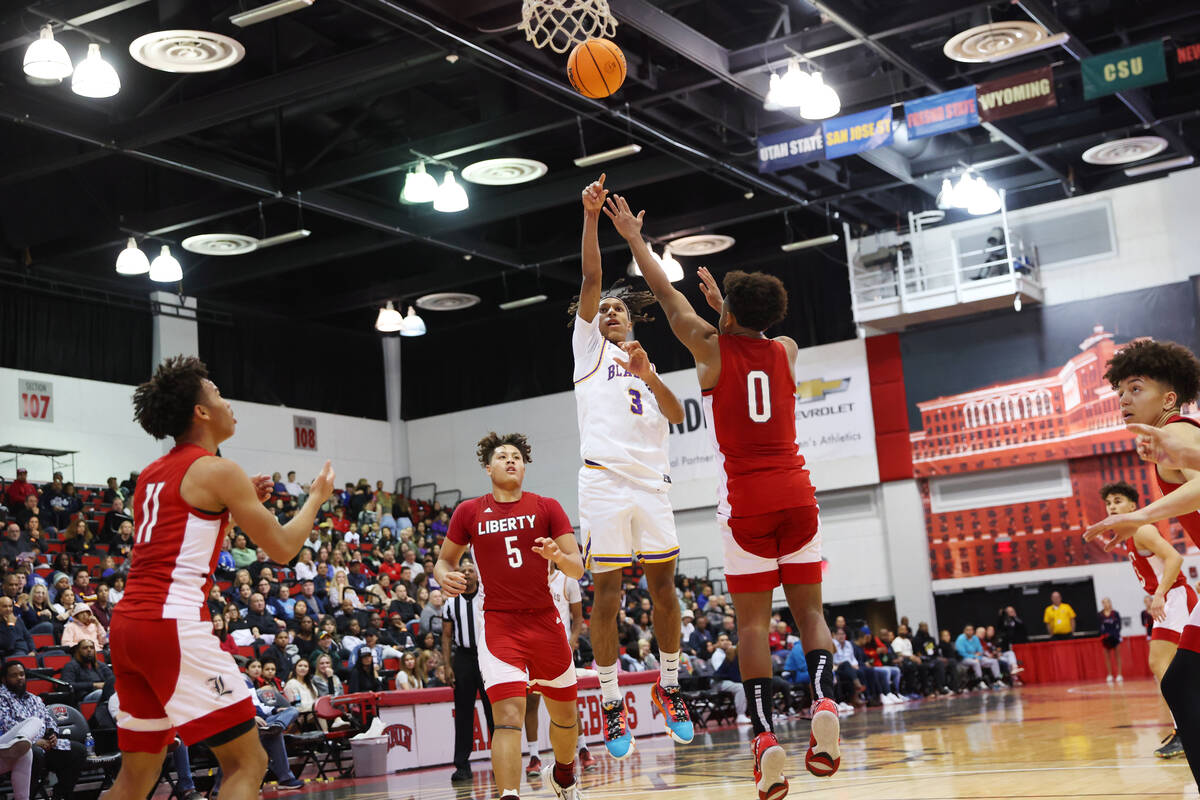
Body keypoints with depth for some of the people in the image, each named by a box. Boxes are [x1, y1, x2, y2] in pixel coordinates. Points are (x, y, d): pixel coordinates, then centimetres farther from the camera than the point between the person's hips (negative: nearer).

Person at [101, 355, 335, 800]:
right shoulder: (217, 471, -4)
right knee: (247, 763, -4)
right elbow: (282, 548, -1)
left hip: (127, 623, 9)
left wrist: (241, 504, 29)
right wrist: (317, 496, 15)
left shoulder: (151, 476, 20)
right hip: (174, 625, -9)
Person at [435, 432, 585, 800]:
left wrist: (558, 556, -23)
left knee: (565, 713, 14)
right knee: (508, 714, -18)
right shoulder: (469, 512, 2)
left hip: (545, 620, 2)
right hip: (498, 622, -2)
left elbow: (578, 569, -1)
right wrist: (445, 577, -12)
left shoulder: (547, 508, 2)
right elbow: (444, 560, 12)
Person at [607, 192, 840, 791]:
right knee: (809, 608, 6)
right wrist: (725, 303, 44)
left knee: (752, 619, 0)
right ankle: (823, 701, -18)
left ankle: (765, 736, -11)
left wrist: (634, 239, 23)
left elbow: (665, 294, 11)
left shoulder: (711, 348, -1)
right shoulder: (786, 351, 9)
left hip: (745, 499, -3)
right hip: (795, 492, 3)